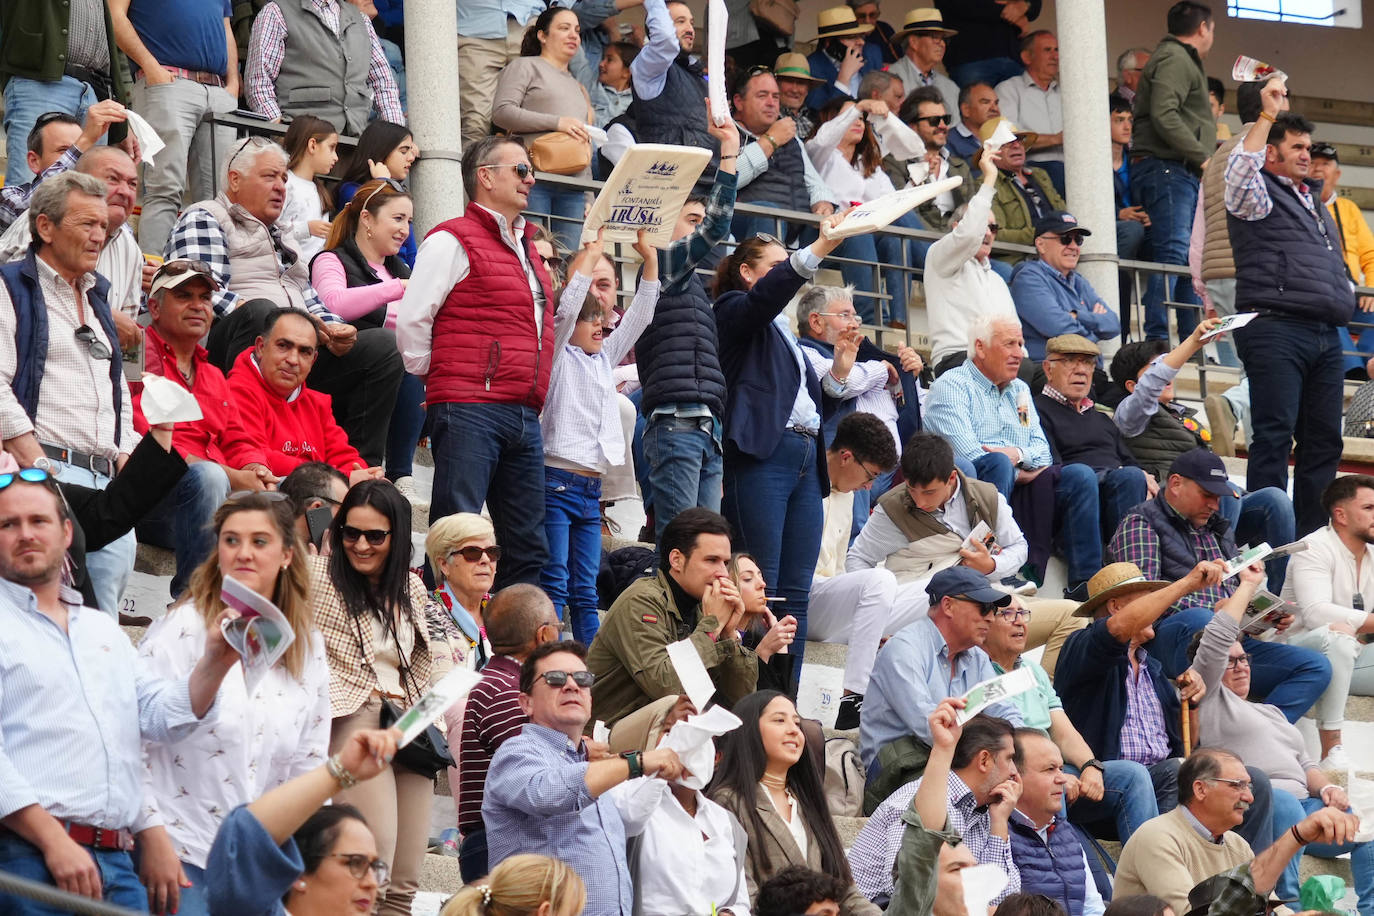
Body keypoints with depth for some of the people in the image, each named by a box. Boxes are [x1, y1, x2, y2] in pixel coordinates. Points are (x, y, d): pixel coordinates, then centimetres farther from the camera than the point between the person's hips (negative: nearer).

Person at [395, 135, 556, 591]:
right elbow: (411, 319, -8)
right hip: (469, 412, -8)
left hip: (524, 416, 8)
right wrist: (436, 381, -2)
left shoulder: (525, 250, 23)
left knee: (529, 548, 6)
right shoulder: (453, 241, -3)